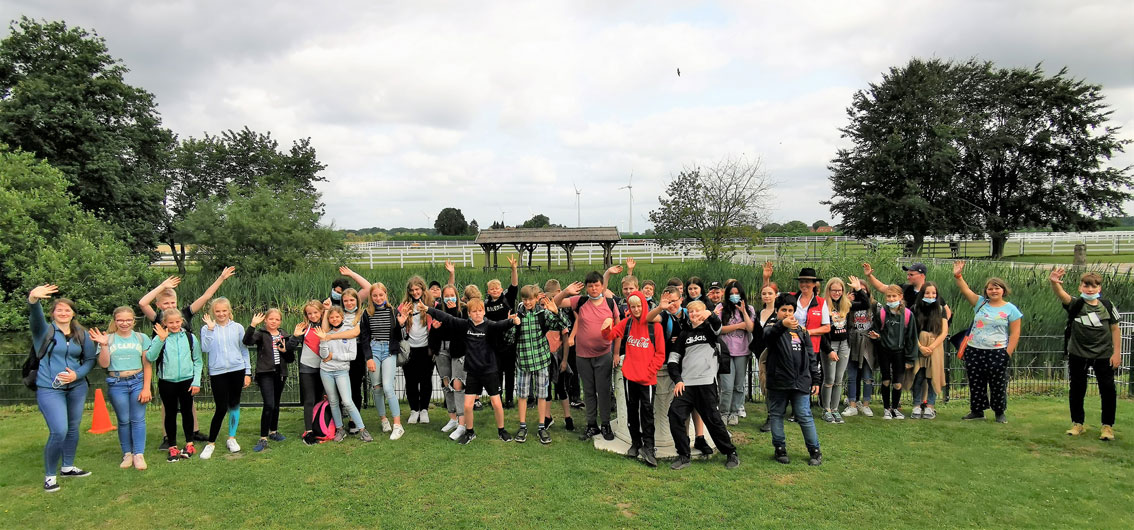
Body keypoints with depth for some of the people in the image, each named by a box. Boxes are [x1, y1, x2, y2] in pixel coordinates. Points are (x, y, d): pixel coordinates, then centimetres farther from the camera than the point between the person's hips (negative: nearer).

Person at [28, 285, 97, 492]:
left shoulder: (82, 334, 5)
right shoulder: (44, 330, -4)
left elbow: (90, 359, 9)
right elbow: (35, 316, -26)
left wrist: (77, 374, -12)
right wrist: (33, 299, -48)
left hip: (77, 388, 4)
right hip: (49, 390, -4)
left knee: (73, 428, 15)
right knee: (59, 432, -12)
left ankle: (68, 467, 34)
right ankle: (49, 475, 6)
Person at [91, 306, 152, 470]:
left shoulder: (141, 338, 3)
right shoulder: (108, 339, 4)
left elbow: (147, 365, 2)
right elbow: (104, 364, -2)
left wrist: (146, 388, -4)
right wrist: (103, 345, -14)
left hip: (138, 381, -1)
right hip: (116, 384, 1)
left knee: (138, 419, -2)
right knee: (123, 420, 7)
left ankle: (139, 454, 3)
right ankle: (127, 454, 17)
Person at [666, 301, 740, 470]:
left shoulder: (709, 328, 7)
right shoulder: (685, 334, 17)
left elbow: (718, 327, -20)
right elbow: (673, 359, 15)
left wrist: (711, 315, -44)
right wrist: (677, 380, 0)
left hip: (706, 383, -3)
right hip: (685, 384, 3)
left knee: (713, 419, -1)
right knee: (675, 414, -12)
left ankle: (731, 453, 18)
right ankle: (683, 456, -2)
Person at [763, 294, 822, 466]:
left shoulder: (801, 330, 15)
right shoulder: (772, 327, 1)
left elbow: (811, 356, 17)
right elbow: (768, 335, -26)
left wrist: (815, 380, 11)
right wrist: (782, 325, -47)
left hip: (800, 381, 2)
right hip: (778, 381, -2)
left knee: (805, 416, 1)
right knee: (776, 415, 7)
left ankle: (815, 451, 12)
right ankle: (780, 449, 20)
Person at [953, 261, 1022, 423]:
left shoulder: (1011, 309, 0)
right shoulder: (981, 303, 7)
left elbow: (1014, 334, -3)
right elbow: (965, 290, -3)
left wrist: (1008, 354, -9)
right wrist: (958, 276, -18)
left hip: (997, 353, -3)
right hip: (974, 351, 3)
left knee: (998, 385, 4)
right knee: (976, 384, 9)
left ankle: (1000, 413, 20)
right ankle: (977, 411, 22)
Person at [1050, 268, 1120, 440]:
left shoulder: (1107, 305, -3)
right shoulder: (1076, 305, -10)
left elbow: (1115, 329, 4)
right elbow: (1062, 295, -32)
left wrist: (1117, 353, 0)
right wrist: (1054, 283, -54)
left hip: (1103, 355, 1)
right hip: (1078, 355, -1)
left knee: (1108, 390, 3)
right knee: (1077, 389, 8)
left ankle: (1108, 426, 17)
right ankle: (1078, 423, 22)